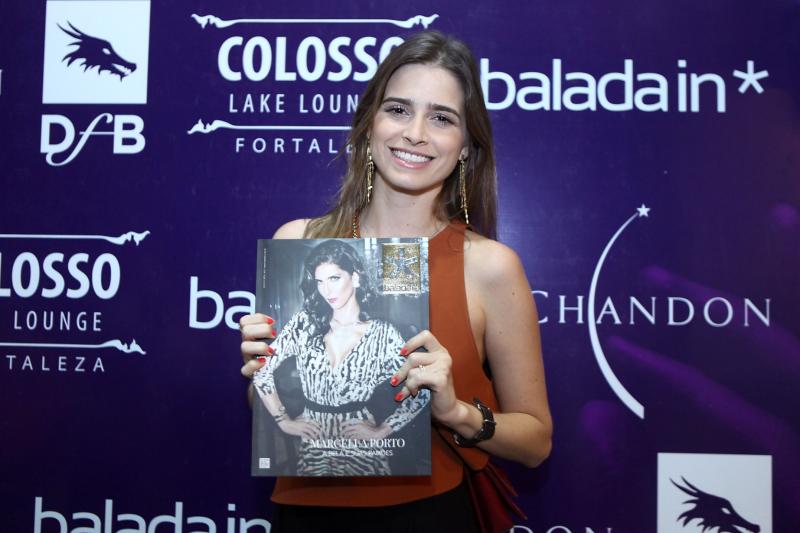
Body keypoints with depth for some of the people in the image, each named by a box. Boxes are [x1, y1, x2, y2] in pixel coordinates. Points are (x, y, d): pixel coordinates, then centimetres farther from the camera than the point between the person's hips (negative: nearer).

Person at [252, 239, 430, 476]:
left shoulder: (383, 334, -8)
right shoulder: (304, 323, -3)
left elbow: (420, 392, -4)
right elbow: (261, 370, 1)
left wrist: (382, 430, -6)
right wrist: (284, 421, 0)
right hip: (313, 449, 2)